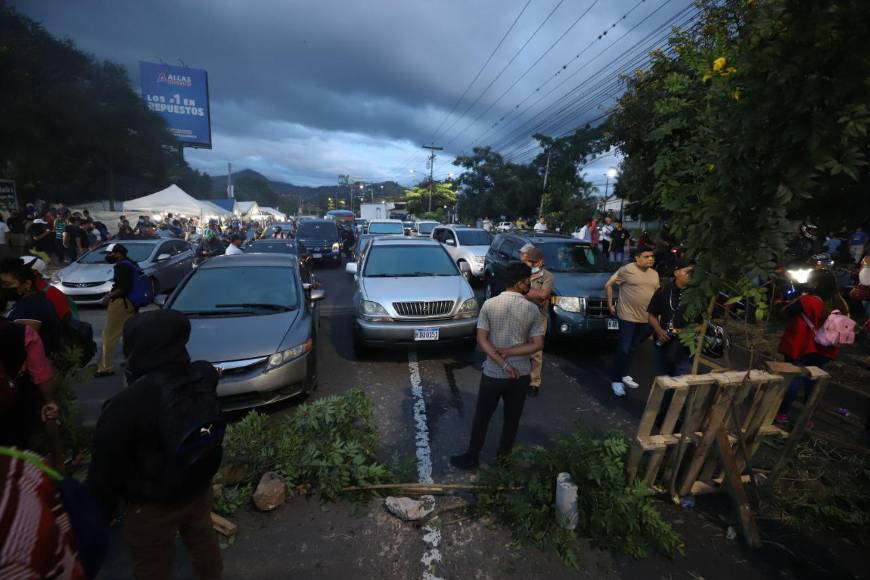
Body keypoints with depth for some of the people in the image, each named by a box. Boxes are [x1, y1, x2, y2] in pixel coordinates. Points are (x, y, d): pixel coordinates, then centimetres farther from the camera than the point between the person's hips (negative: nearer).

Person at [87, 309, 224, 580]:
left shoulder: (124, 406, -30)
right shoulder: (202, 378, -20)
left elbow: (106, 471, -17)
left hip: (152, 505, -4)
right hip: (199, 488, 5)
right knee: (203, 541, 30)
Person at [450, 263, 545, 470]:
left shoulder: (489, 304, -9)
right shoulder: (532, 309, -9)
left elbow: (481, 340, -12)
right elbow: (538, 344, -10)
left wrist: (502, 363, -12)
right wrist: (508, 353, -11)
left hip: (493, 373, 0)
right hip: (521, 374, 1)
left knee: (482, 417, 14)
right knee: (512, 418, 20)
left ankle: (472, 457, 27)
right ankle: (503, 455, 36)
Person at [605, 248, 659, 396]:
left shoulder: (654, 274, 10)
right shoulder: (627, 270, -10)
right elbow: (608, 285, -6)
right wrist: (610, 304, -6)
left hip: (645, 318, 6)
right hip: (627, 316, -6)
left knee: (632, 348, 16)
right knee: (624, 349, -3)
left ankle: (625, 375, 31)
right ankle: (616, 380, 9)